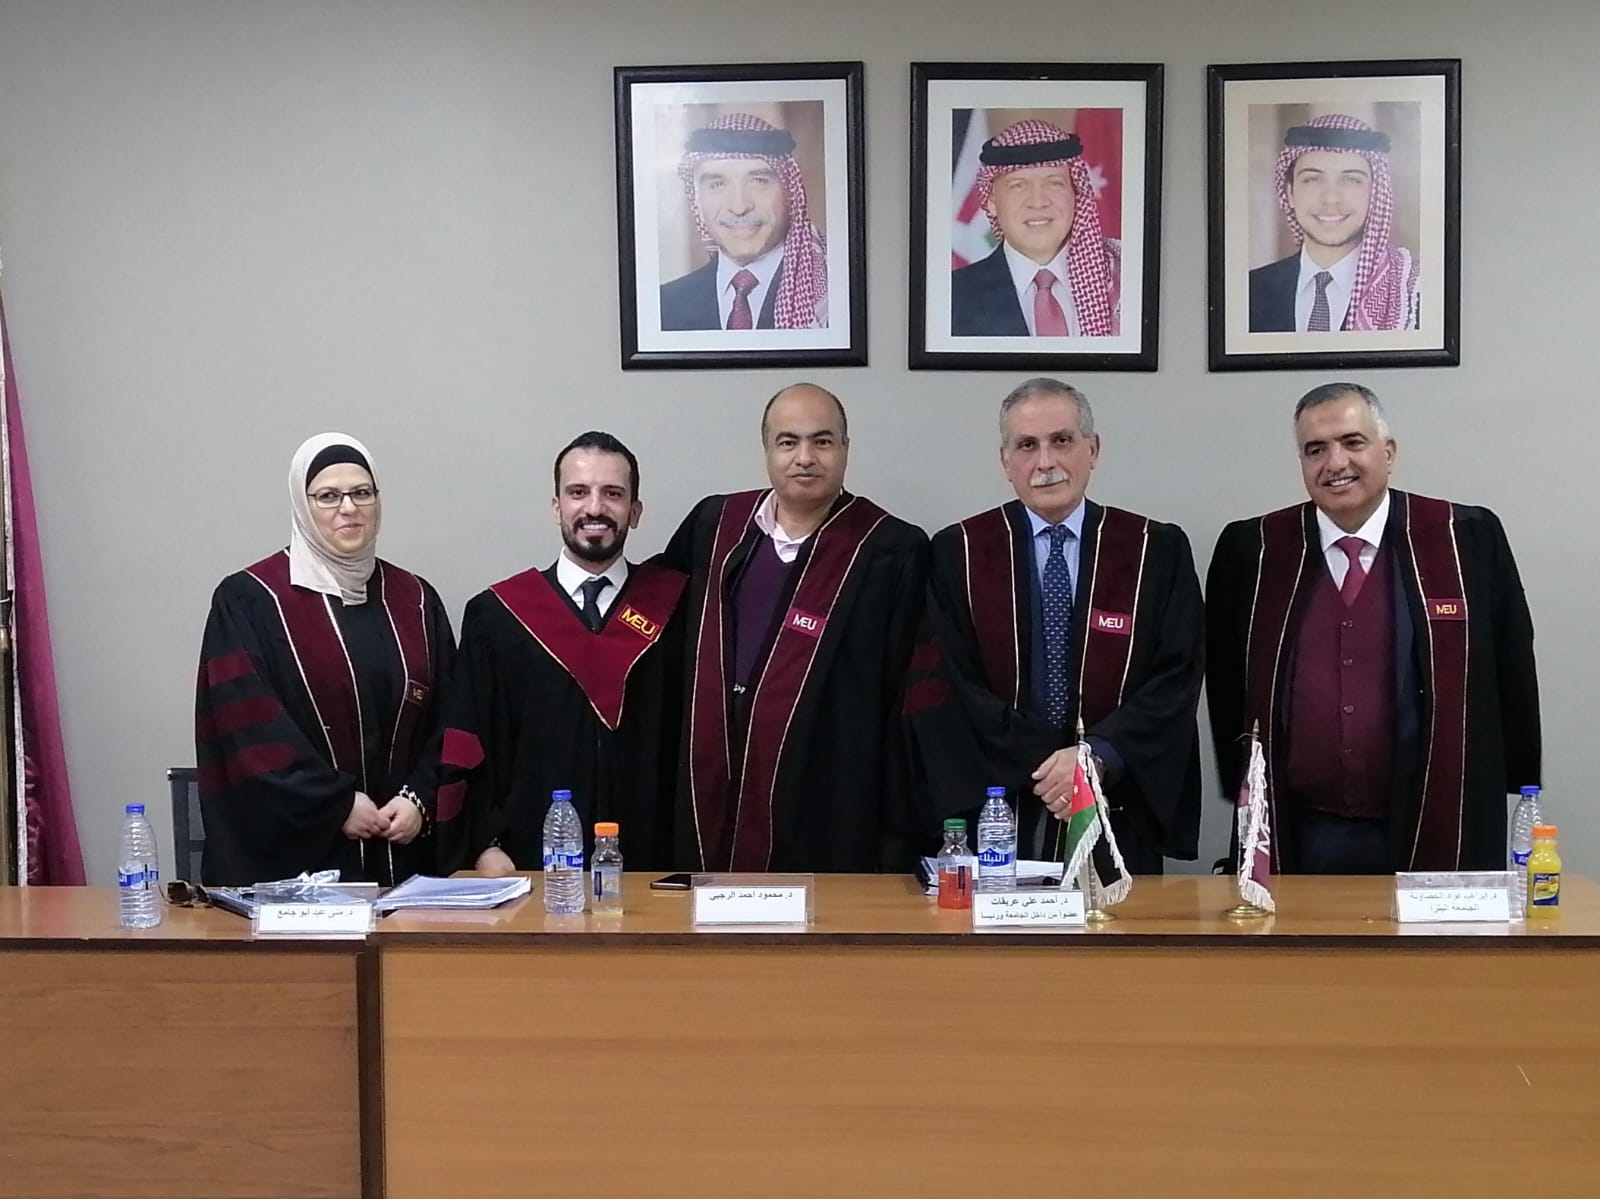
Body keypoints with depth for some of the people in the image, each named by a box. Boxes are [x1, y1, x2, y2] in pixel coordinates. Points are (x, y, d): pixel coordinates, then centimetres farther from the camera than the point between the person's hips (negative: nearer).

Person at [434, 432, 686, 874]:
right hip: (530, 863, 0)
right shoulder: (494, 615, 4)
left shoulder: (676, 609, 3)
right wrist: (485, 846, -6)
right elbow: (467, 748, 4)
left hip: (646, 863, 0)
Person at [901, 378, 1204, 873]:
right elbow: (941, 688, -5)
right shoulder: (957, 554, 1)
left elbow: (1177, 682, -4)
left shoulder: (1159, 551, 2)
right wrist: (1044, 767, -14)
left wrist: (1099, 756, -18)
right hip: (990, 820, 0)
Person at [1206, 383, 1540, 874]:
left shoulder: (1469, 539, -2)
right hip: (1297, 838, 1)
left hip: (1437, 836, -1)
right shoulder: (1250, 550, 2)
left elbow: (1513, 675, 5)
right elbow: (1226, 686, 9)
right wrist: (1245, 793, 9)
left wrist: (1517, 795, 7)